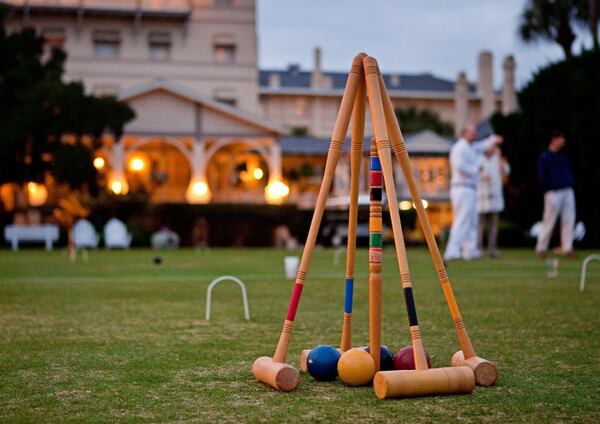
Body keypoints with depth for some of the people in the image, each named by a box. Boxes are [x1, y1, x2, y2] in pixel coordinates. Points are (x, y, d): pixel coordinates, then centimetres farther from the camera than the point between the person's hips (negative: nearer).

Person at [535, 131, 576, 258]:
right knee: (549, 220, -4)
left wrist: (571, 182, 8)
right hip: (553, 193, -6)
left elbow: (568, 170, 22)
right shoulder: (543, 157, -3)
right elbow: (541, 175, -6)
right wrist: (548, 188, -8)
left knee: (569, 219, 1)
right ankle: (541, 248, 4)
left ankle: (567, 248, 4)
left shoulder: (563, 155, 17)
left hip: (568, 191, 6)